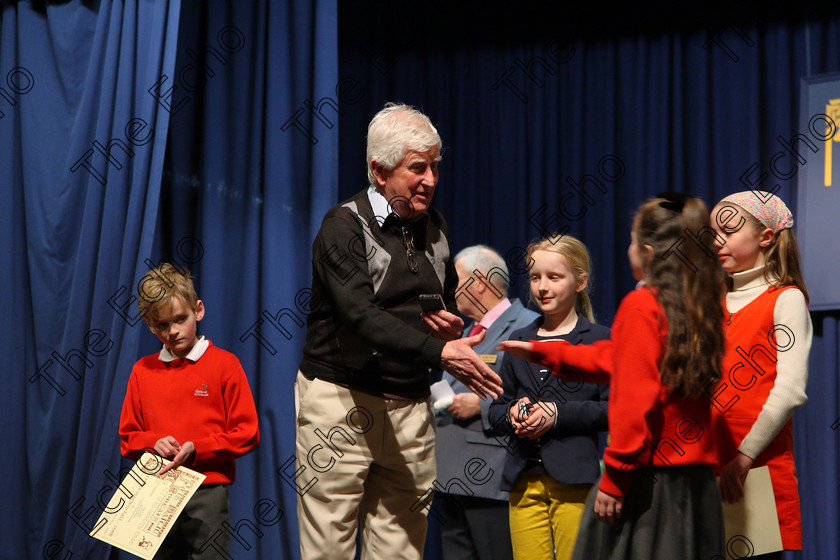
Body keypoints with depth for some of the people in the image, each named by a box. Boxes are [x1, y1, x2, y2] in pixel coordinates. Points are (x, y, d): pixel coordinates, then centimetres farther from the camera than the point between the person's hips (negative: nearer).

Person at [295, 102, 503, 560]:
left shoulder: (434, 227, 13)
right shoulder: (345, 226, -8)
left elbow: (449, 302, 27)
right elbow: (362, 316, -22)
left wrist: (453, 326, 1)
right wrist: (440, 351, -34)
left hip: (411, 406, 6)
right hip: (342, 400, -6)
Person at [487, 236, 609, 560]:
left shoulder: (599, 340, 0)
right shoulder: (519, 342, 17)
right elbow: (496, 407, 21)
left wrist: (559, 414, -15)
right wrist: (511, 413, -1)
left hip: (574, 482, -4)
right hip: (524, 481, 4)